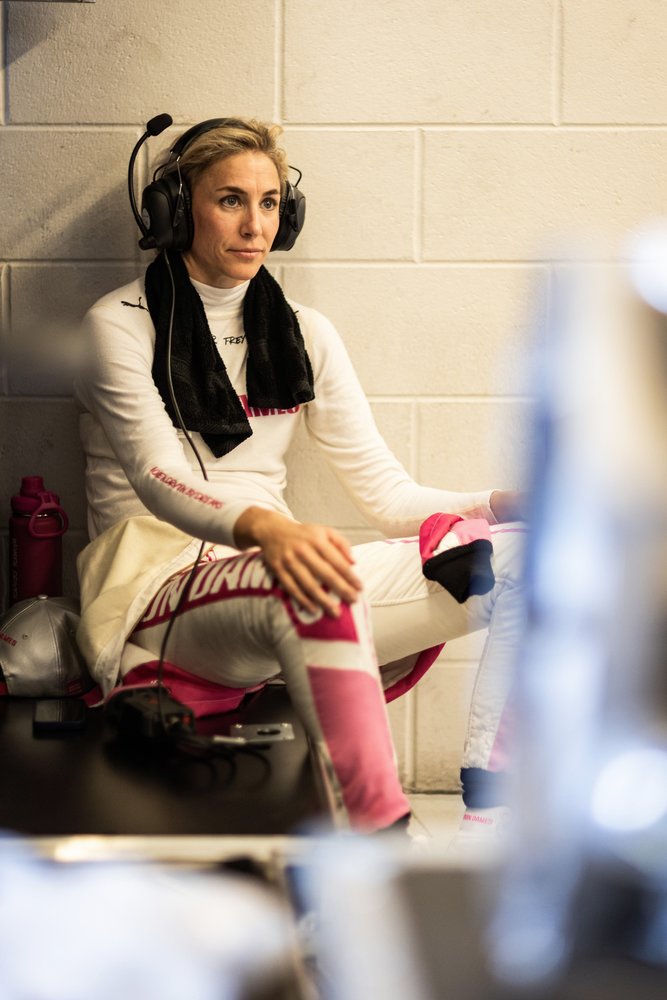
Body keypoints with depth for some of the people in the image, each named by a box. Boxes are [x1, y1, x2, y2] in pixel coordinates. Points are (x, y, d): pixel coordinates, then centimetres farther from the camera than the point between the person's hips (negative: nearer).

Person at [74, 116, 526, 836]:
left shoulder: (302, 334, 14)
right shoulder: (122, 325, -1)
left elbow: (385, 491, 8)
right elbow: (158, 480, -18)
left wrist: (509, 503, -11)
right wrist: (263, 527, -40)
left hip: (268, 578, 6)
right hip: (155, 592, -6)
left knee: (526, 560, -13)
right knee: (318, 592, -40)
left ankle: (494, 824, -21)